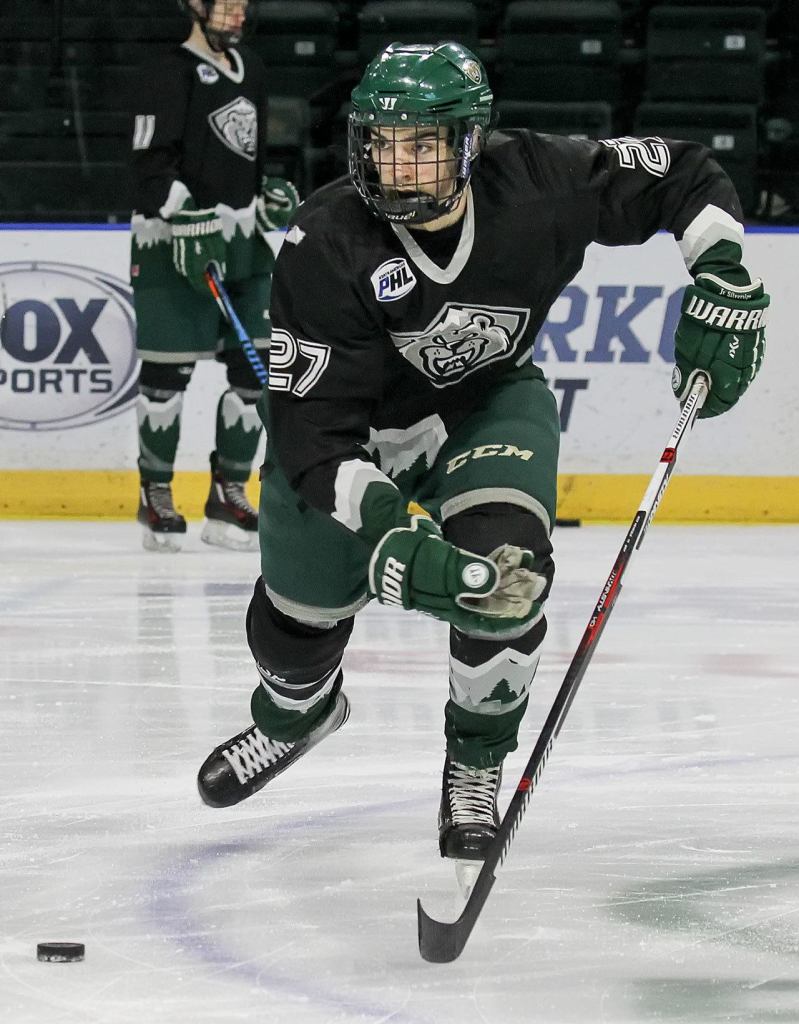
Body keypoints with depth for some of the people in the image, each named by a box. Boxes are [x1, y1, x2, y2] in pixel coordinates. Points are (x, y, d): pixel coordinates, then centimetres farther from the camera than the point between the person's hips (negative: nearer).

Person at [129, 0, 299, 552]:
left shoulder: (252, 72, 16)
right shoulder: (170, 73, -8)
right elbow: (153, 163, -14)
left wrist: (270, 196, 8)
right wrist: (188, 224, -23)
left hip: (243, 242, 7)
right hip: (175, 242, -7)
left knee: (254, 364, 3)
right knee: (168, 370, -3)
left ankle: (229, 494, 10)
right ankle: (156, 495, 8)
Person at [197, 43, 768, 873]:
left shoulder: (534, 184, -27)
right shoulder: (326, 246, -32)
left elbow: (684, 177, -11)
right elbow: (312, 425, -32)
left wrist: (722, 282, -23)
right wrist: (382, 527, -45)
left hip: (489, 404, 0)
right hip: (353, 428, 0)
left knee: (503, 574, -25)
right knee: (300, 607, 11)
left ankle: (476, 766, 1)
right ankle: (294, 712, 51)